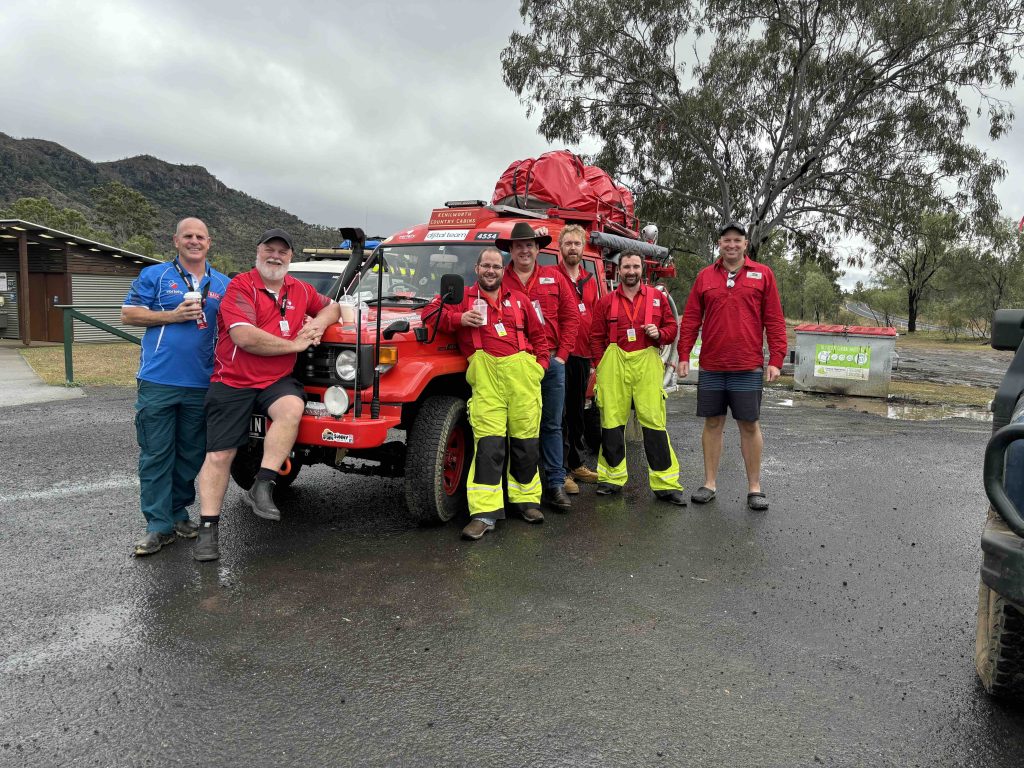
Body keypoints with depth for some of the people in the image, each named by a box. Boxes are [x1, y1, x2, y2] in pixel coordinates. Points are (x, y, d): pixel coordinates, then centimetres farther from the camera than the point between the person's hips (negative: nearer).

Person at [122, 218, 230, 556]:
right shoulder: (155, 276, 5)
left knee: (191, 454, 11)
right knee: (156, 454, -1)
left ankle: (179, 511, 26)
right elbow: (128, 314, 1)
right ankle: (159, 525, 5)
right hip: (158, 381, -3)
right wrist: (173, 315, -11)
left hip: (202, 384, 3)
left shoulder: (223, 284, 12)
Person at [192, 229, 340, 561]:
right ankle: (208, 529, 9)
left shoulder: (299, 290, 9)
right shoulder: (240, 286, -9)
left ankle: (262, 487, -24)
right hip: (233, 383, -3)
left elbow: (331, 307, 25)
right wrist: (295, 344, -12)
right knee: (219, 456, -2)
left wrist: (319, 324, 0)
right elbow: (244, 337, -22)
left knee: (292, 408, -32)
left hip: (277, 381, 3)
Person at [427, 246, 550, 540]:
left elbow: (538, 335, 23)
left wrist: (541, 364, 9)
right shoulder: (464, 296, 15)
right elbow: (431, 311, 9)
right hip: (486, 375, -2)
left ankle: (526, 499, 22)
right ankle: (485, 512, -10)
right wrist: (458, 318, -6)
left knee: (526, 439, 6)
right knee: (488, 442, -11)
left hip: (522, 371, 3)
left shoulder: (519, 299, 20)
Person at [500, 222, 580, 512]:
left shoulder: (554, 278, 8)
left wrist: (561, 355, -1)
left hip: (552, 361, 2)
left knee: (552, 424, 7)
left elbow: (571, 316, 6)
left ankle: (555, 484, 13)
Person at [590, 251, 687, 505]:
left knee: (654, 421, -6)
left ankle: (665, 483, 0)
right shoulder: (606, 301, 10)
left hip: (647, 363, -1)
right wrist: (602, 366, 1)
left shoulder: (657, 297, 11)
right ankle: (612, 477, 18)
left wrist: (659, 333, -7)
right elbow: (596, 337, 10)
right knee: (612, 422, 4)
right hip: (614, 364, 1)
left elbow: (672, 327, 15)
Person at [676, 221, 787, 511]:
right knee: (713, 423, 9)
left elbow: (775, 321, 2)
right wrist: (683, 356, 1)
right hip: (711, 367, 2)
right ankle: (710, 483, 19)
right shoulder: (704, 277, 8)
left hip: (748, 367, -2)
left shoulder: (762, 275, 4)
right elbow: (690, 319, 8)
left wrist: (775, 360, -5)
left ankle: (754, 487, 14)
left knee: (749, 425, 4)